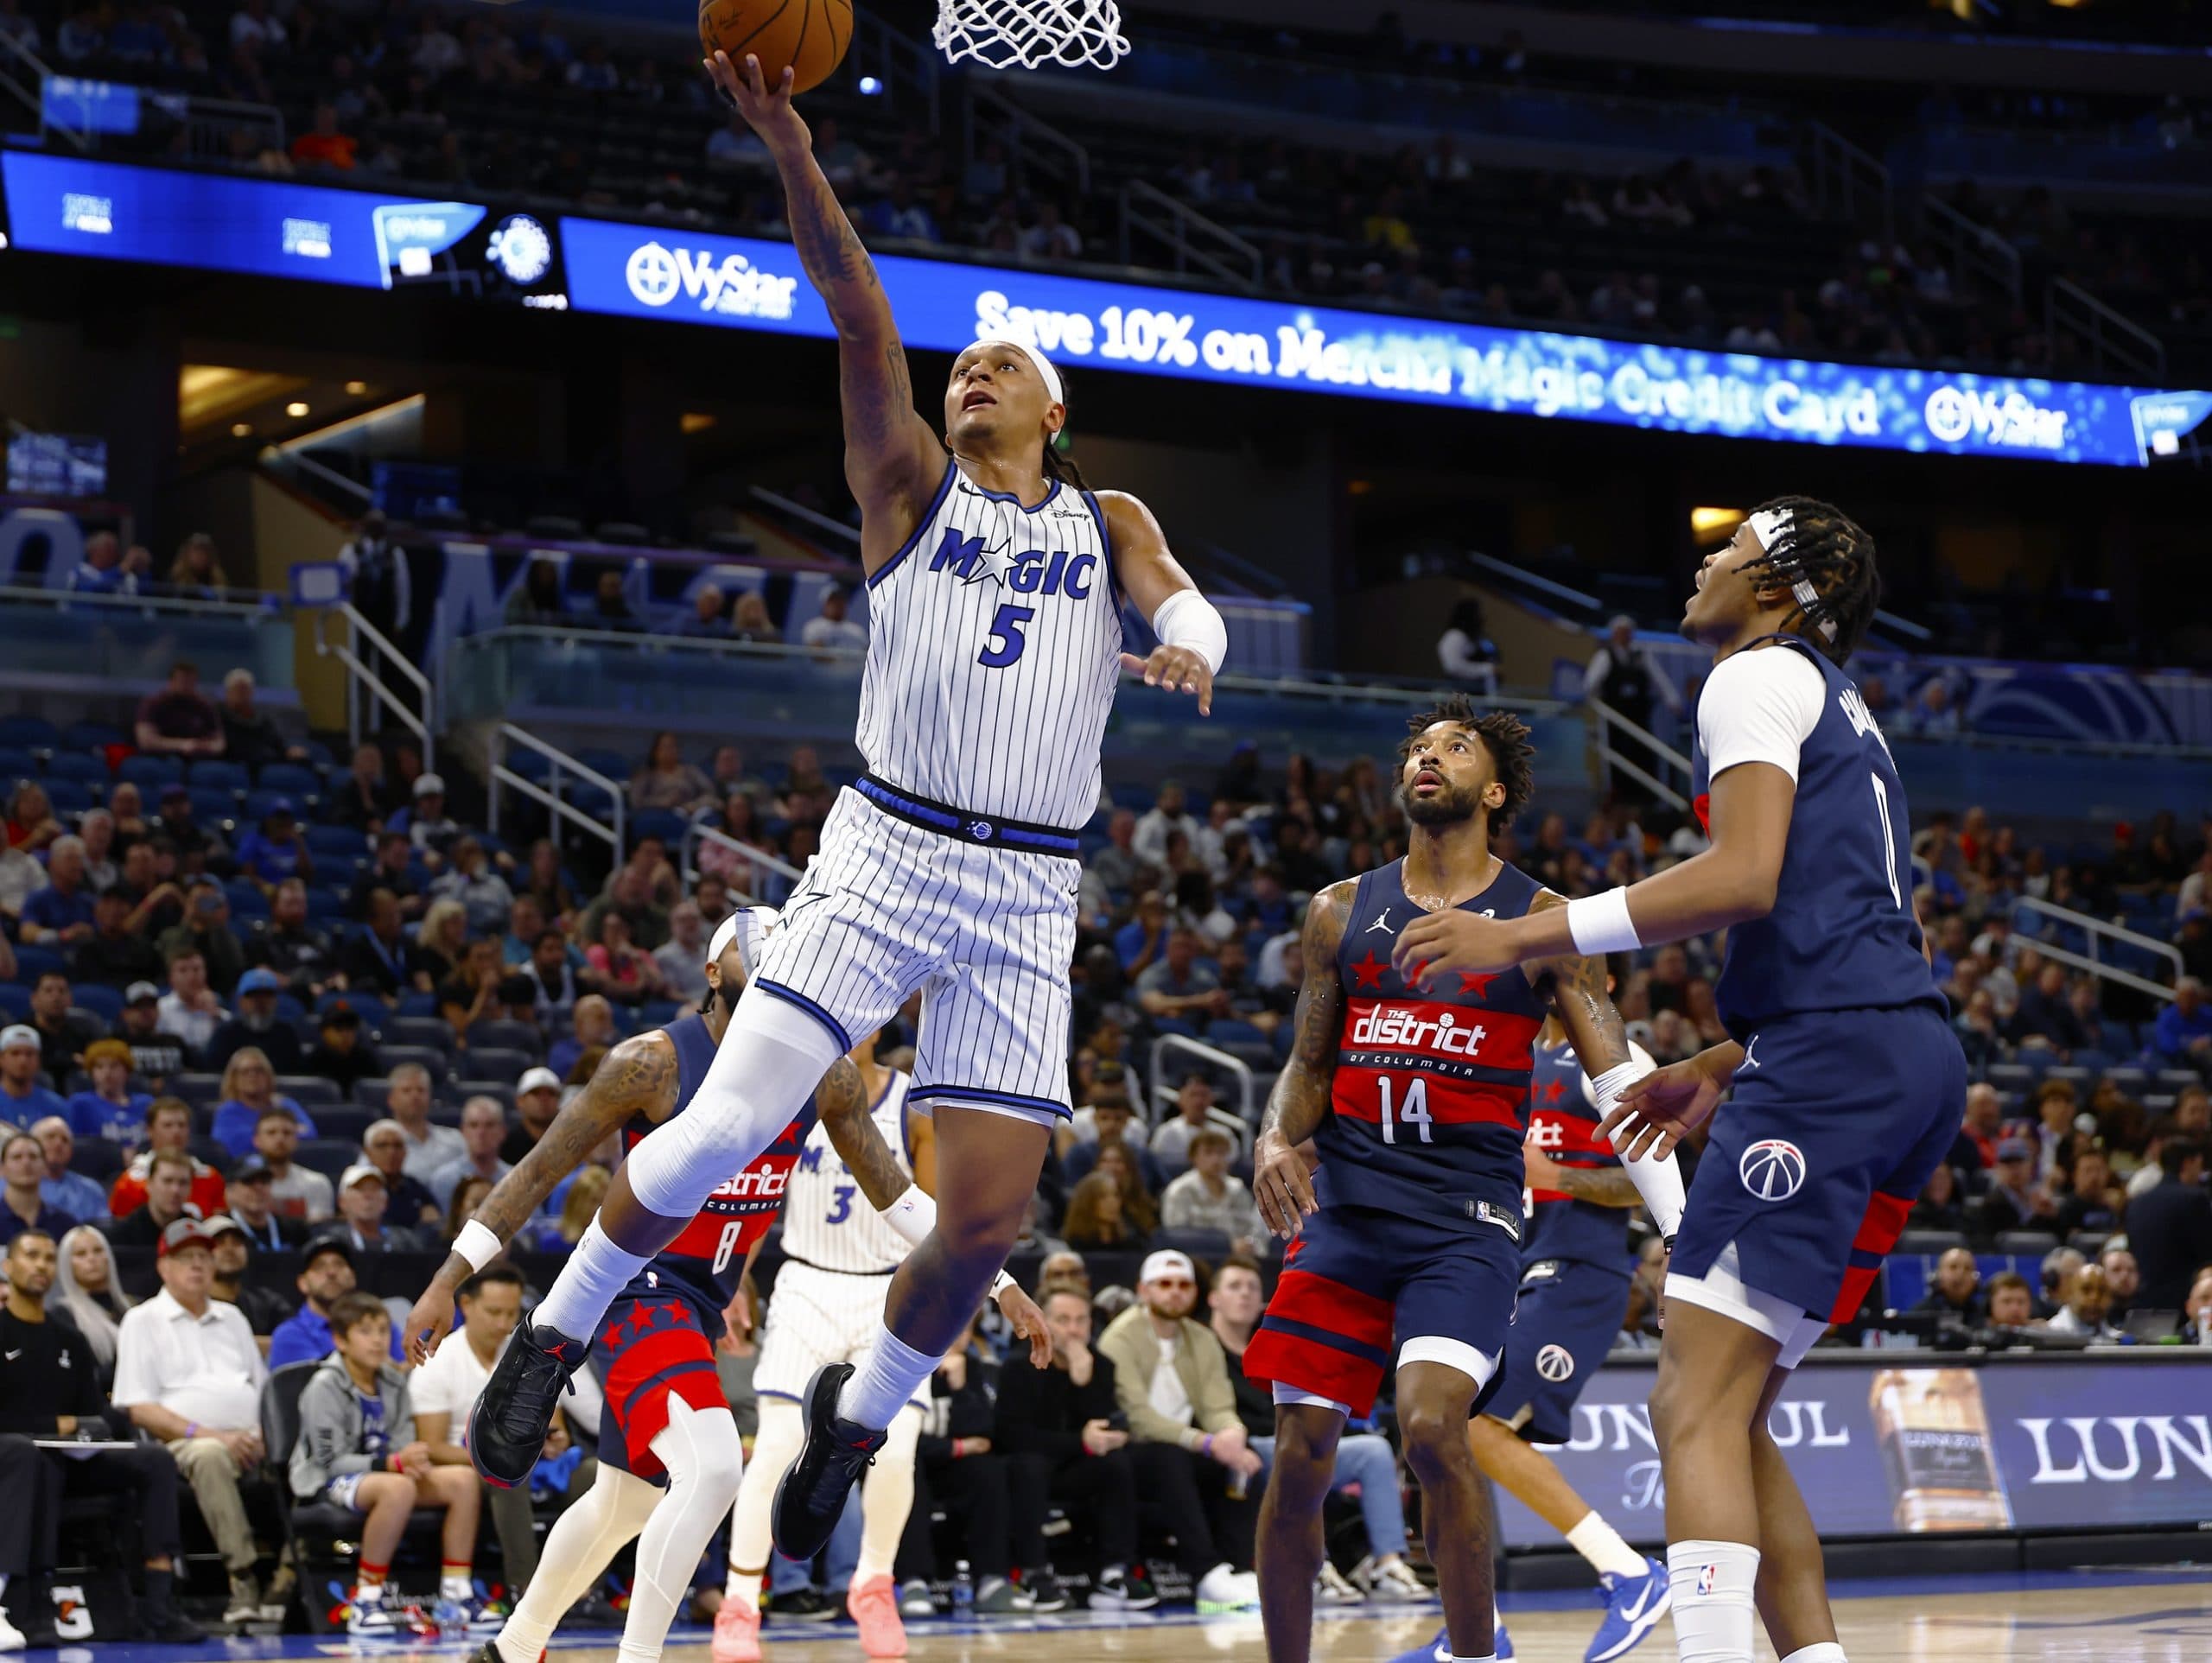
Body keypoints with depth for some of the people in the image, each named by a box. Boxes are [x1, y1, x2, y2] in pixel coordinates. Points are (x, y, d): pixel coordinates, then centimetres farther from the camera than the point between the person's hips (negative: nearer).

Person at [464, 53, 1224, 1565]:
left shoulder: (1108, 523, 16)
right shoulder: (912, 483, 9)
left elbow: (1185, 602, -3)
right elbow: (862, 321, -5)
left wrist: (1189, 648, -29)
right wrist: (791, 151, -19)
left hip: (1029, 893, 2)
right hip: (887, 852, -2)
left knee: (990, 1217, -3)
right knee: (728, 1127, -15)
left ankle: (861, 1413, 23)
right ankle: (558, 1338, 7)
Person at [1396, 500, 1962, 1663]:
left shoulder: (1760, 676, -1)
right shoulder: (1840, 708, 28)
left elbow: (1745, 879, -17)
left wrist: (1524, 937, -15)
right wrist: (1719, 1068, 32)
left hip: (1833, 1051, -10)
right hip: (1909, 1051, 10)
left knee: (1695, 1403, -15)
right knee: (1733, 1414, 12)